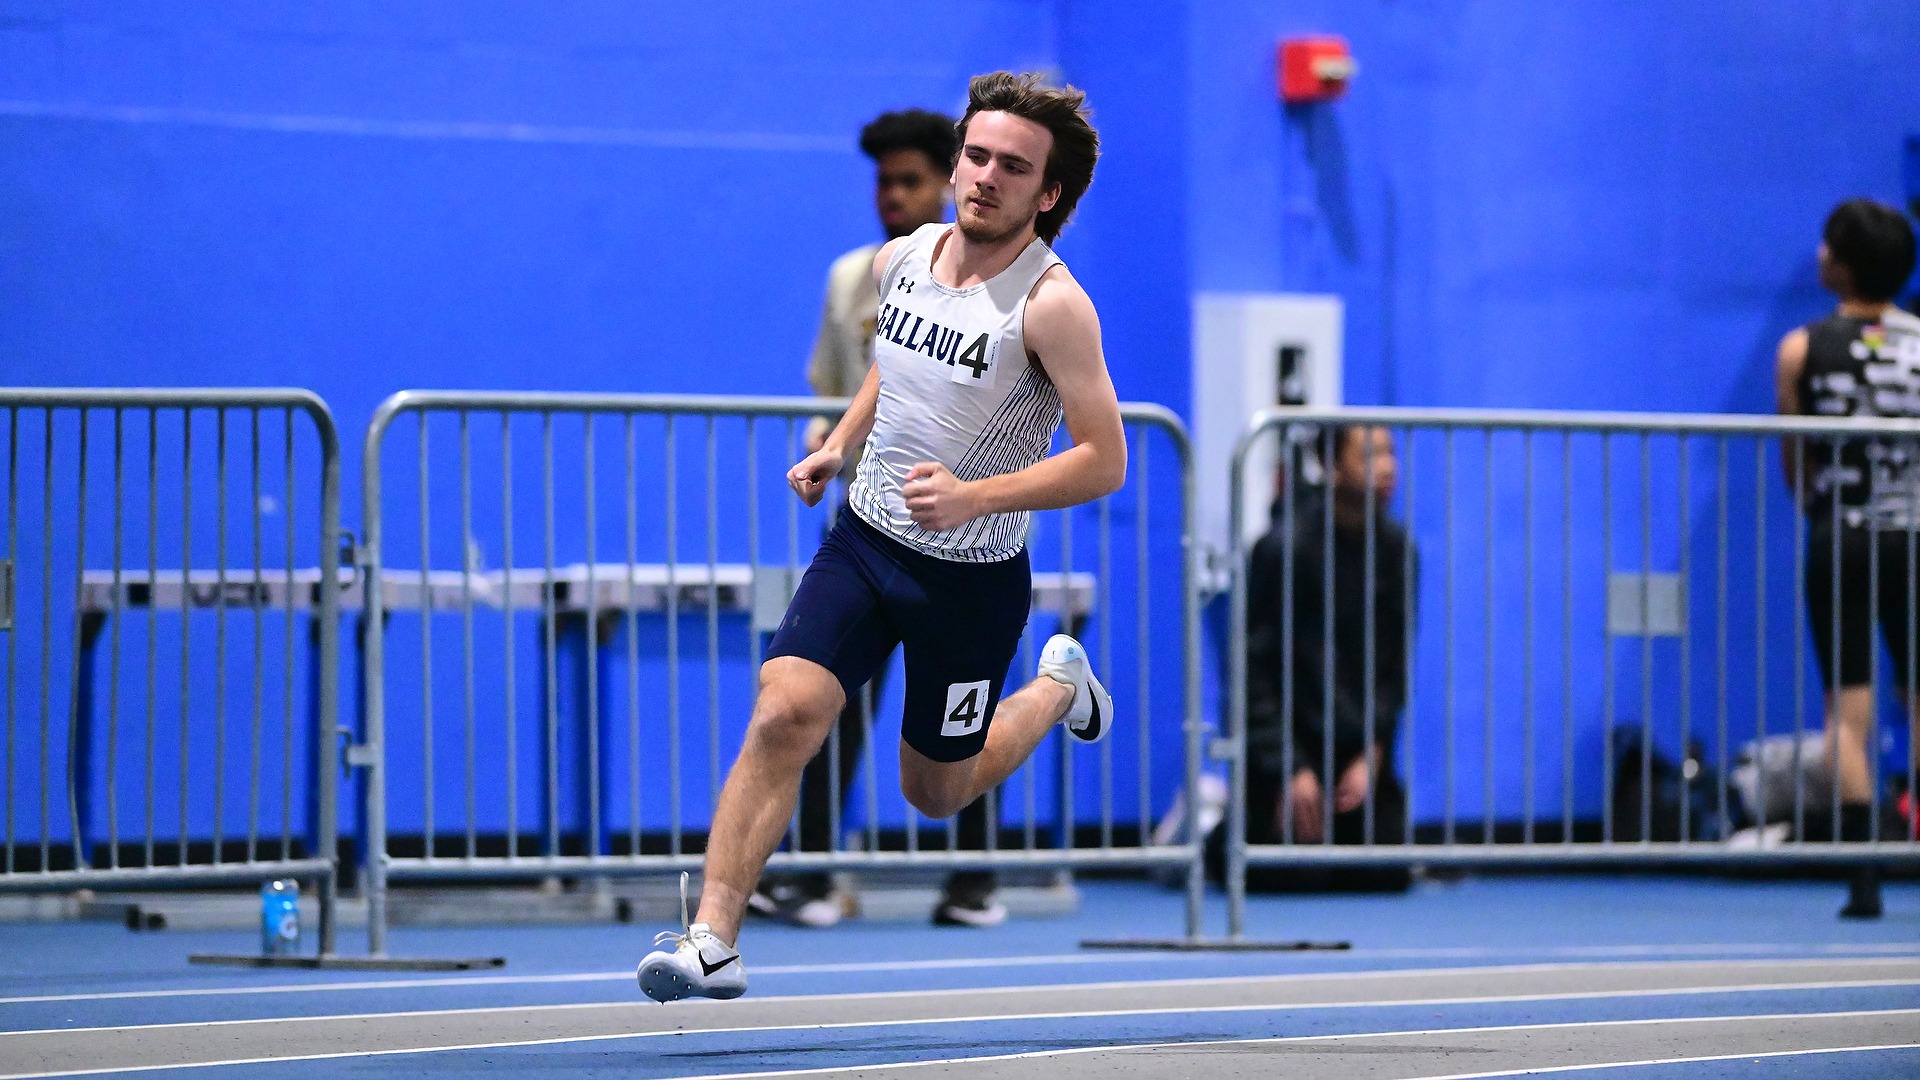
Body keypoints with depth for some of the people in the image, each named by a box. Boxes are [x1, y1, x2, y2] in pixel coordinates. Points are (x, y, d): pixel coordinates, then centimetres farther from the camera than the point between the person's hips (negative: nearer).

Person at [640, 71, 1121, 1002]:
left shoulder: (1051, 304, -19)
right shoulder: (900, 260, -1)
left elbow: (1104, 461, -19)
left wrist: (974, 495, -29)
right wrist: (838, 446, 9)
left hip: (973, 579, -4)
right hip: (866, 540, 4)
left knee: (935, 793, 13)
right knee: (783, 710, -20)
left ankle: (1058, 686, 43)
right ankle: (713, 941, -20)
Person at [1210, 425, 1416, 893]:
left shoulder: (1395, 547, 2)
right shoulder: (1287, 546, -15)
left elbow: (1396, 661, 6)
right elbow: (1255, 666, -14)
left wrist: (1371, 756, -5)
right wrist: (1292, 770, -18)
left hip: (1358, 745, 6)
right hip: (1286, 735, -6)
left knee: (1389, 872, -5)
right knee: (1297, 874, -17)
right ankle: (1210, 831, 12)